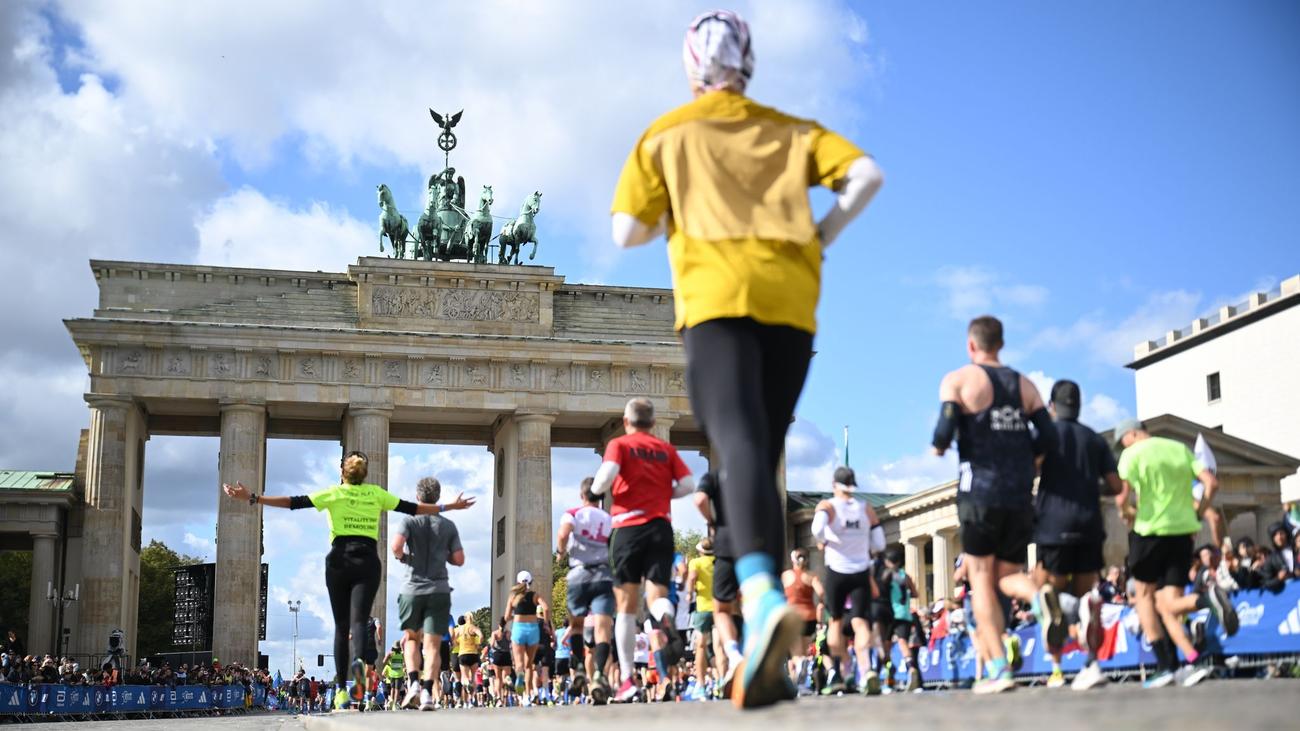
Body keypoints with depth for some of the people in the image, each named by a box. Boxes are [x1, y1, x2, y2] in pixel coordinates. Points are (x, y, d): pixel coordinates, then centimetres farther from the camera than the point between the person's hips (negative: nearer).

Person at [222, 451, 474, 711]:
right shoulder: (377, 493, 11)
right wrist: (448, 507, 27)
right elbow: (412, 508, 16)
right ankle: (358, 660, -45)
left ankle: (342, 690, 4)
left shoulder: (334, 493, 6)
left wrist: (253, 498, 0)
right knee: (358, 620, -10)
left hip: (339, 561, 0)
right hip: (368, 562, 0)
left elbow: (293, 502, -1)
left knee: (341, 626, 8)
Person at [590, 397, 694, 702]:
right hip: (661, 526, 2)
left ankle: (627, 679, 0)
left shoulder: (619, 444, 5)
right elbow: (688, 485, 5)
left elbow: (607, 474, -14)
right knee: (656, 595, 1)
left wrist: (596, 489, 7)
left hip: (629, 525, -2)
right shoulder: (666, 449, 14)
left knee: (626, 605, 4)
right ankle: (667, 622, -39)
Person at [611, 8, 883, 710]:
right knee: (764, 457, 8)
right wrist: (822, 236, 15)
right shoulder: (791, 130, 22)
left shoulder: (666, 134, 16)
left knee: (739, 445, -20)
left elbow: (625, 232, 9)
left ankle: (762, 596, -48)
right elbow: (866, 175, 6)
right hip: (790, 299, 3)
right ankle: (766, 652, -1)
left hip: (716, 293, -3)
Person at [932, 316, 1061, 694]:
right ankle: (1040, 597, -22)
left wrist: (937, 447, 9)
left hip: (980, 492, -4)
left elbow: (944, 433, -13)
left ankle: (998, 670, -5)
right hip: (1020, 495, 4)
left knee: (982, 581, 3)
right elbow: (1048, 440, 5)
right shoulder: (1024, 385, 13)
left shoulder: (958, 380, -2)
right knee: (1008, 574, 14)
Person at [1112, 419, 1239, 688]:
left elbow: (1122, 497, -12)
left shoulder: (1132, 454, -2)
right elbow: (1211, 483, 5)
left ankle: (1165, 666, 4)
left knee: (1144, 595, 14)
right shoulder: (1181, 449, 13)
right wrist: (1197, 514, 14)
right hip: (1183, 531, 4)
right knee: (1167, 605, 5)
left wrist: (1128, 514, 9)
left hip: (1150, 530, -4)